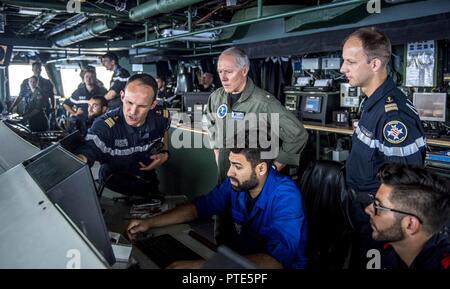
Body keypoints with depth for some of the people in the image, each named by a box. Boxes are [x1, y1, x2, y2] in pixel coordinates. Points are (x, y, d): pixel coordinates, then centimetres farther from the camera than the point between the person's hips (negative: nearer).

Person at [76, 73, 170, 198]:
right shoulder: (104, 126, -30)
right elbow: (84, 156, -42)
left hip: (149, 181, 3)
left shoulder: (160, 118, -16)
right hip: (114, 187, -2)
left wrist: (165, 153, -6)